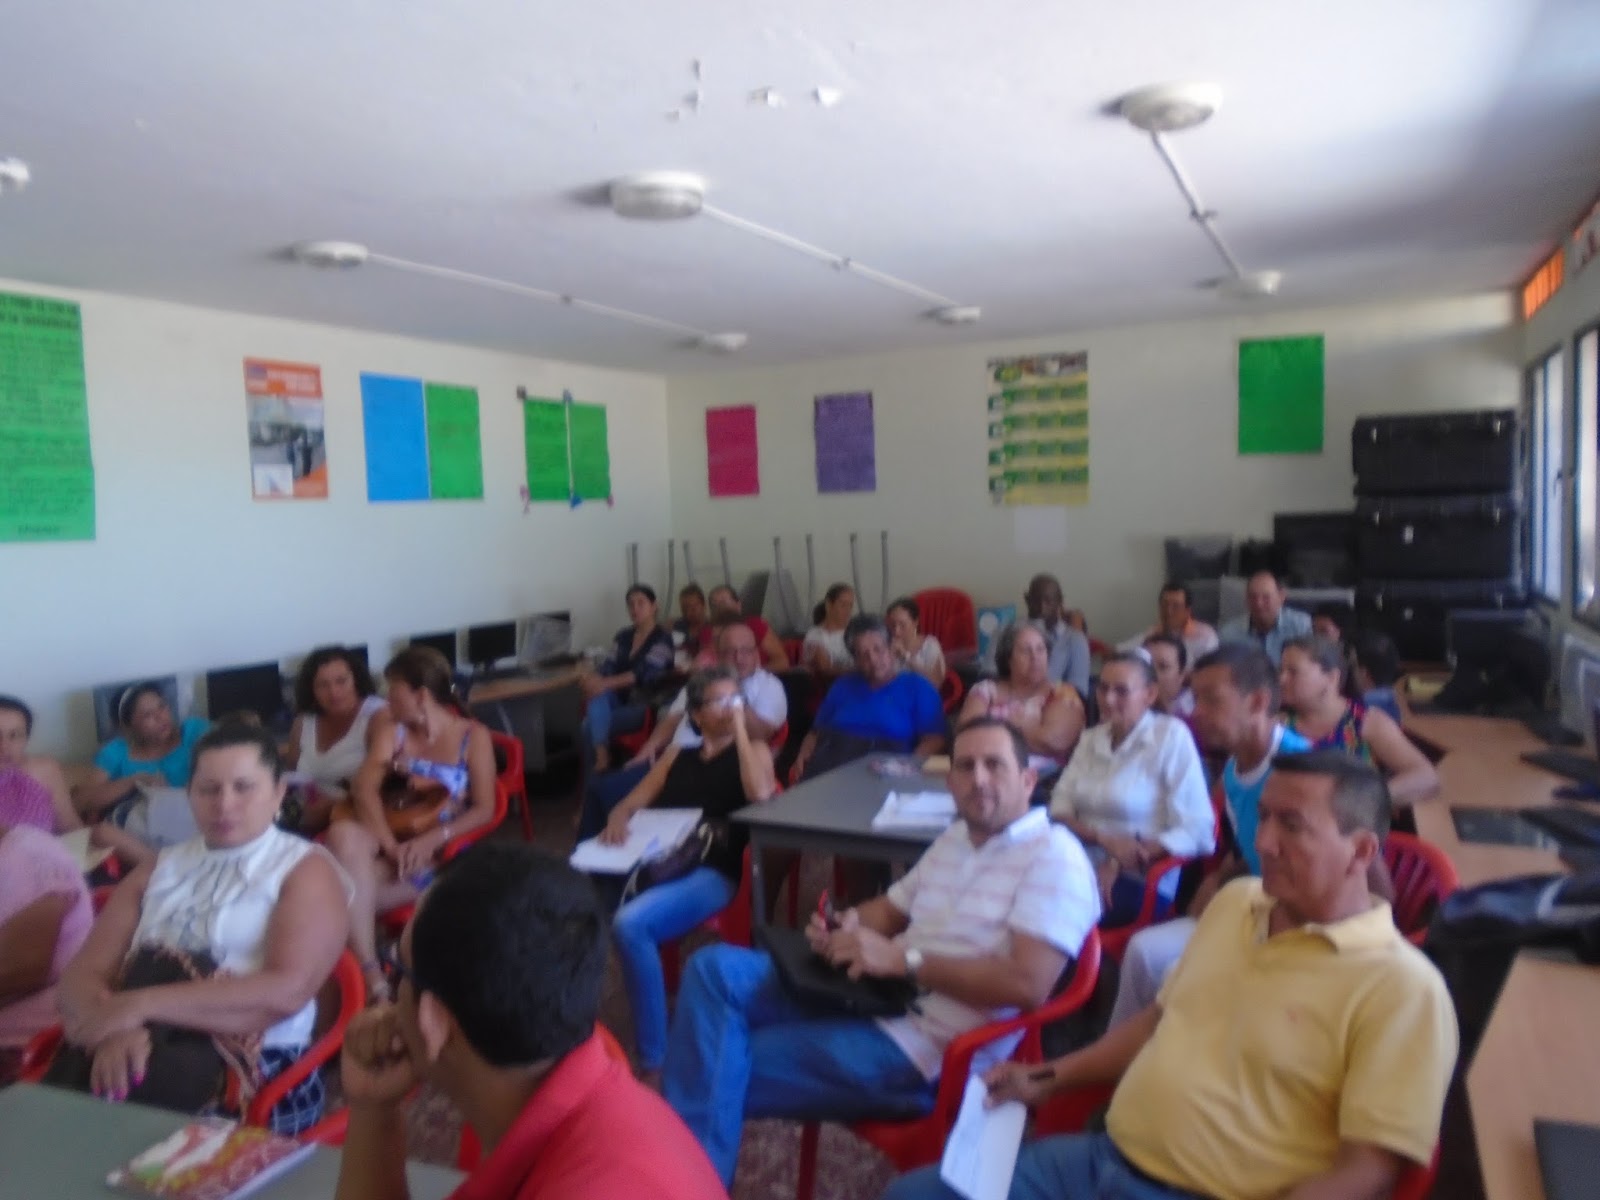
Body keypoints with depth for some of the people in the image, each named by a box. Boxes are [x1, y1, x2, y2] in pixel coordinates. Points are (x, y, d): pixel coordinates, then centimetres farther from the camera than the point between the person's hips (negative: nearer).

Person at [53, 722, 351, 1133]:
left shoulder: (306, 871, 1)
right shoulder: (159, 868, 18)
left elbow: (286, 992, -14)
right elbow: (84, 973, 8)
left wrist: (141, 1004, -18)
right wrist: (112, 1028, -16)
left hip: (250, 1070, -4)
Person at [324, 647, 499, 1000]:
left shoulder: (473, 737, 4)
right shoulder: (391, 731, 11)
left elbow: (484, 810, -4)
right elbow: (364, 787, -6)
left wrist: (432, 840, -21)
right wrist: (389, 845, -23)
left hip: (440, 853, -3)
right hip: (391, 843, 4)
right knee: (343, 833, -34)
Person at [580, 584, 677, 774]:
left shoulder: (662, 638, -8)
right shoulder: (623, 635, 13)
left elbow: (644, 675, -21)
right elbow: (610, 666, 4)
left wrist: (605, 683, -31)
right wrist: (593, 677, -20)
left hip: (646, 705, -5)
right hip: (621, 699, 6)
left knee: (590, 725, -25)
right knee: (598, 693, -31)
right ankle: (601, 758, -40)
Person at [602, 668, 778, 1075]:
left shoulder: (754, 750, 14)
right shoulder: (677, 755, 26)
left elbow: (760, 794, -9)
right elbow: (631, 804, 22)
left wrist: (740, 728, -4)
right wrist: (617, 821, -2)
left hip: (711, 874, -4)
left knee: (630, 924, -34)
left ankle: (654, 1061, -21)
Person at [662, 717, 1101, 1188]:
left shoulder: (1054, 856, -12)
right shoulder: (952, 839, 14)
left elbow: (1027, 984, -22)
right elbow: (891, 908, 23)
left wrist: (906, 960, -19)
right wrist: (849, 925, -2)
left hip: (925, 1050, -8)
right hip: (872, 999, 8)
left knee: (722, 1073, -13)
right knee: (715, 968, -10)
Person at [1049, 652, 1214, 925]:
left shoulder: (1171, 735, -4)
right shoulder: (1091, 738, 14)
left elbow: (1196, 831, -11)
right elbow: (1059, 810, 5)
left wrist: (1119, 864, -18)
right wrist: (1105, 839, -15)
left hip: (1139, 882, -5)